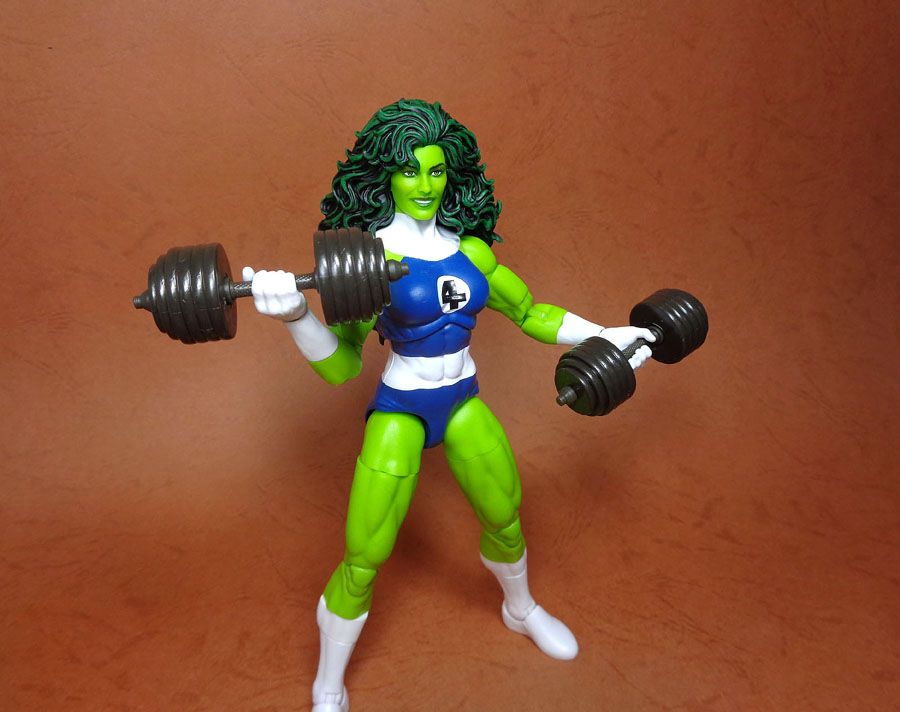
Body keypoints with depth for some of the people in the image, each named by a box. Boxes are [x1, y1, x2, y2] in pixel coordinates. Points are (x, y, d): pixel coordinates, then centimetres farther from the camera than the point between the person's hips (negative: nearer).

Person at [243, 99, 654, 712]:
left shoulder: (469, 247, 0)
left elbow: (527, 311, 12)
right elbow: (339, 365, -20)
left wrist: (606, 335, 9)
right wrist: (294, 315, -39)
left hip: (464, 402, 5)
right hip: (400, 409, -5)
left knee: (505, 517, 21)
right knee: (364, 558, -3)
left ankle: (522, 610, 55)